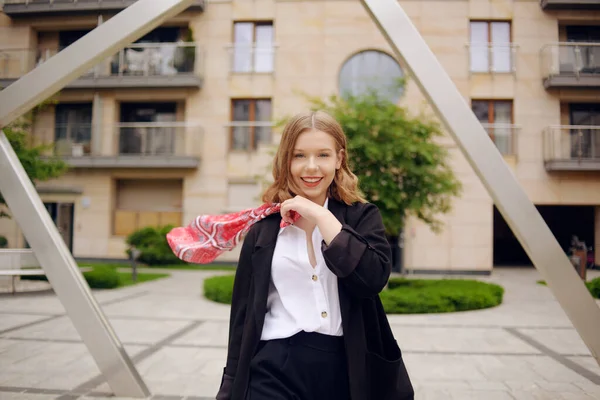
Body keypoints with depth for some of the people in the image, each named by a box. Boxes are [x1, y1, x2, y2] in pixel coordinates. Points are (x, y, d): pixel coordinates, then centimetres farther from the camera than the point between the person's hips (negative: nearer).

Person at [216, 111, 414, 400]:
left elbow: (373, 278, -17)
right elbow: (243, 314, 6)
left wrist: (320, 216, -14)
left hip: (345, 369, 0)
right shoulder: (263, 229, 3)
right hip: (275, 370, 0)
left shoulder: (362, 217, 1)